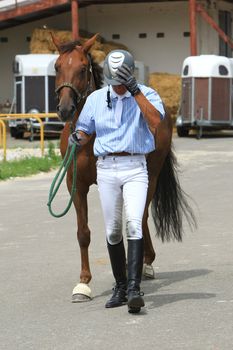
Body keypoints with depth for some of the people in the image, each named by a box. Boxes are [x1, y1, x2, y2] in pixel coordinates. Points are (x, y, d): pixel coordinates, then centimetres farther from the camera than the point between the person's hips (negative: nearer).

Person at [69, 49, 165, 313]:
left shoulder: (146, 95, 0)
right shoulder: (95, 99, 8)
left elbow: (155, 120, -19)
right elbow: (84, 130, 14)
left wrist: (134, 90, -24)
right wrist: (77, 139, -10)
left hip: (135, 168, -3)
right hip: (106, 169, 3)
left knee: (134, 224, -19)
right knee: (113, 231, 6)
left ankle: (134, 288, -24)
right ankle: (120, 287, 19)